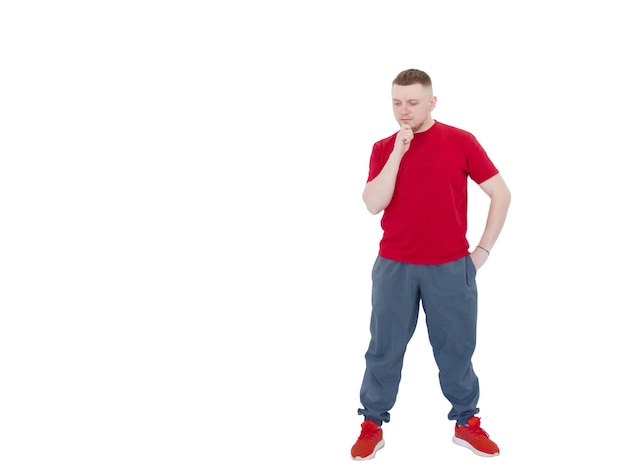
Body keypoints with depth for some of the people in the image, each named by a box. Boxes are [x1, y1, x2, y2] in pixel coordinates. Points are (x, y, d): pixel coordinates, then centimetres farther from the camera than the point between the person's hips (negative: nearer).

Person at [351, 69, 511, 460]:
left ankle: (467, 423, 26)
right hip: (394, 266, 1)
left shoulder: (461, 141, -2)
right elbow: (373, 204, -10)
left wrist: (483, 250, 0)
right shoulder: (384, 149, 3)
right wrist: (398, 152, -15)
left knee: (456, 349, 10)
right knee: (384, 349, 7)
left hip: (451, 267, -1)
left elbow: (501, 194, 2)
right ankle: (372, 426, 20)